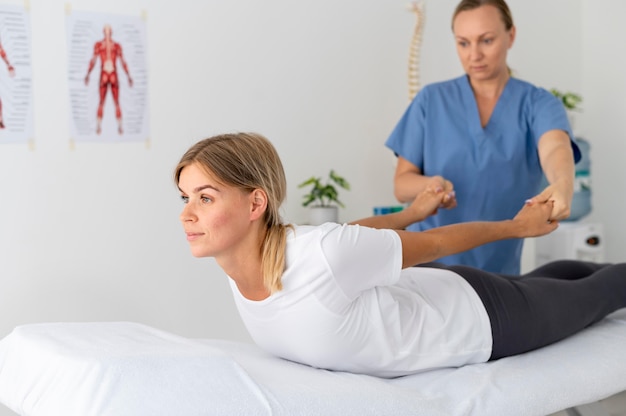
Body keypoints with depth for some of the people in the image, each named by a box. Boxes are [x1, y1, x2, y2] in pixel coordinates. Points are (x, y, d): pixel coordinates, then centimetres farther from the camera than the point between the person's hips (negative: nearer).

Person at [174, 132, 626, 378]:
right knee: (534, 284, 36)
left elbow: (434, 244, -24)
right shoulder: (240, 264, -20)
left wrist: (518, 226, -8)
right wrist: (410, 214, 14)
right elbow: (354, 231, -1)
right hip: (423, 294, 6)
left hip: (479, 321, -6)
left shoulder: (323, 256, -43)